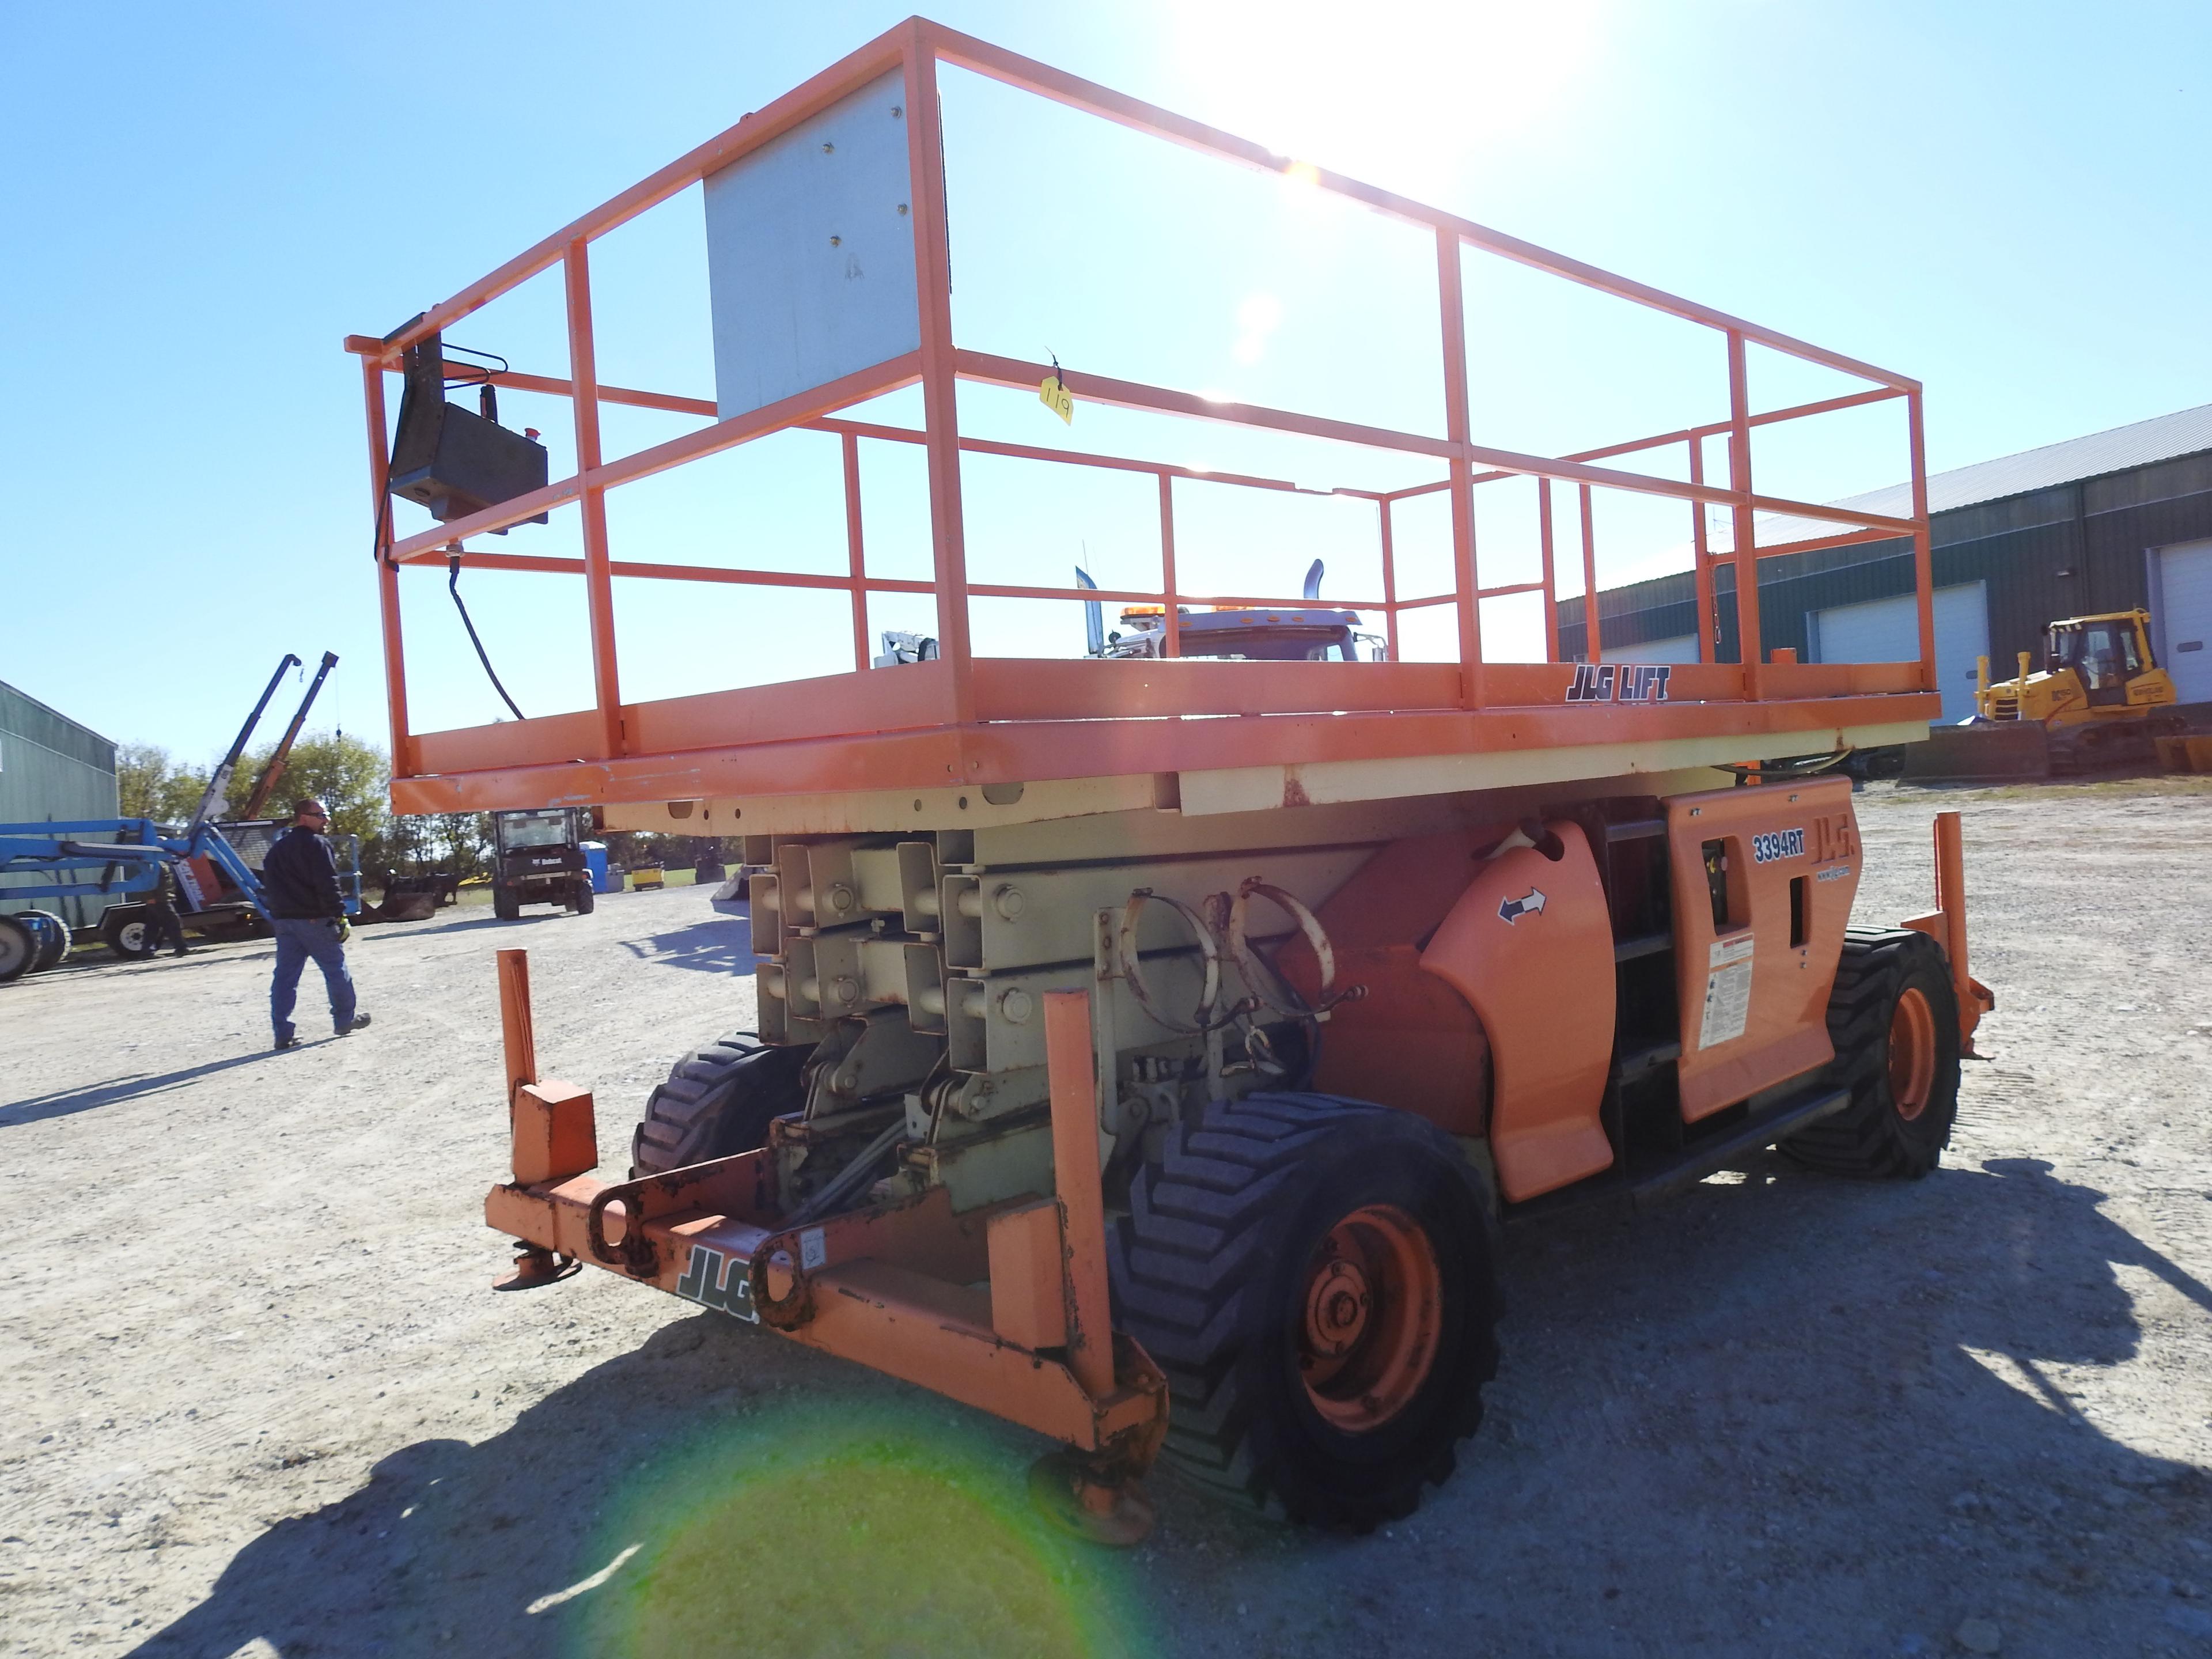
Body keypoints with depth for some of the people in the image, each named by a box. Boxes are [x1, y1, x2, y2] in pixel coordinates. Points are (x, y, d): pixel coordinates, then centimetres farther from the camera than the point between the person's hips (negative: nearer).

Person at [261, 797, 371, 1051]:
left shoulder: (277, 849, 17)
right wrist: (339, 916, -17)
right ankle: (345, 1020, 17)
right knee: (335, 969, 7)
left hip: (283, 921, 8)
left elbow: (269, 887, 20)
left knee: (285, 975, 4)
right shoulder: (317, 845, -10)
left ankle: (283, 1033, 1)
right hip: (314, 919, -7)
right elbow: (328, 885, -18)